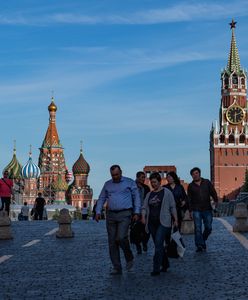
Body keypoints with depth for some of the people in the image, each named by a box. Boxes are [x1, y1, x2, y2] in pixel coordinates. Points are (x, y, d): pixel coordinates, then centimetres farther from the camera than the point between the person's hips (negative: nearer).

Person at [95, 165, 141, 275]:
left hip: (124, 214, -4)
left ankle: (129, 258, 9)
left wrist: (136, 212, -4)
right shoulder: (107, 184, 15)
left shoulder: (130, 182, 5)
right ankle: (117, 268, 9)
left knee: (121, 238, -19)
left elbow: (136, 197, 5)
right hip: (111, 215, 4)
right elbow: (101, 198, 16)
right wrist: (98, 212, 3)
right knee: (112, 242, 2)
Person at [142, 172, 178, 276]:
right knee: (158, 245, 10)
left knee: (158, 244, -14)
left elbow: (172, 207, 3)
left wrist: (175, 219, -1)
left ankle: (156, 269, -14)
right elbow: (144, 207, 11)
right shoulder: (149, 194, 15)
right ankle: (165, 264, 25)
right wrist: (143, 216, -8)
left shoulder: (167, 192, 2)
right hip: (152, 223, 5)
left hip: (163, 223, -5)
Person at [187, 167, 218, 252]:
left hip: (207, 209, 1)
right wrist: (190, 210, 4)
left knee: (208, 227, 1)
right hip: (196, 210, -1)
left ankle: (203, 240, 26)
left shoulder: (207, 182, 8)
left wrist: (216, 201, -12)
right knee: (198, 229, -6)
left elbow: (213, 192, 4)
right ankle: (199, 245, -2)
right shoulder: (191, 186, 8)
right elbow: (189, 199, 9)